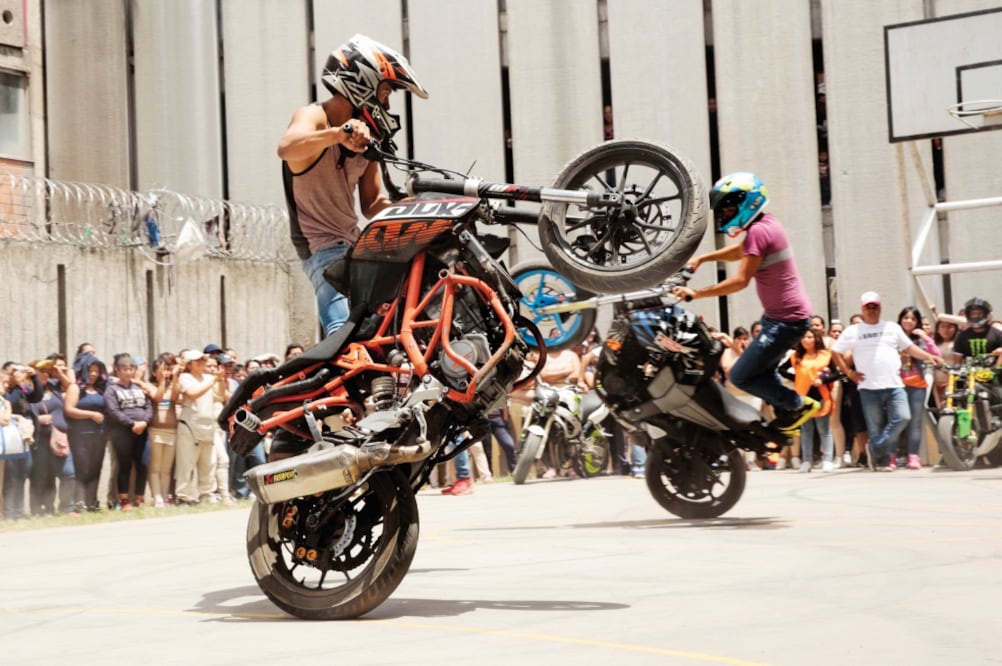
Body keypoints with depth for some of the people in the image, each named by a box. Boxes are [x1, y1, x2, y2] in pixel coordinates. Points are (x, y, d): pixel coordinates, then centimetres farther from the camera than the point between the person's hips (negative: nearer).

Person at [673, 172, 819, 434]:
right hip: (784, 314, 11)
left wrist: (697, 294, -21)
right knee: (762, 370, 25)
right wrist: (702, 258, 14)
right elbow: (739, 251, 27)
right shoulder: (765, 224, 10)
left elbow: (741, 281, -25)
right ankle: (787, 420, 30)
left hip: (785, 319, -11)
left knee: (741, 376, -9)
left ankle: (798, 405, 3)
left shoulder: (758, 231, -21)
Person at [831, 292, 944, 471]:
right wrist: (849, 372, 1)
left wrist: (929, 357, 6)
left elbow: (909, 347, 19)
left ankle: (875, 449, -2)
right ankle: (882, 461, 10)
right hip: (869, 388, -2)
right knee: (876, 428, -1)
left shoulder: (892, 327, 16)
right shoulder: (852, 331, 8)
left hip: (894, 385, 2)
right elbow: (836, 352, 9)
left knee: (902, 418, -15)